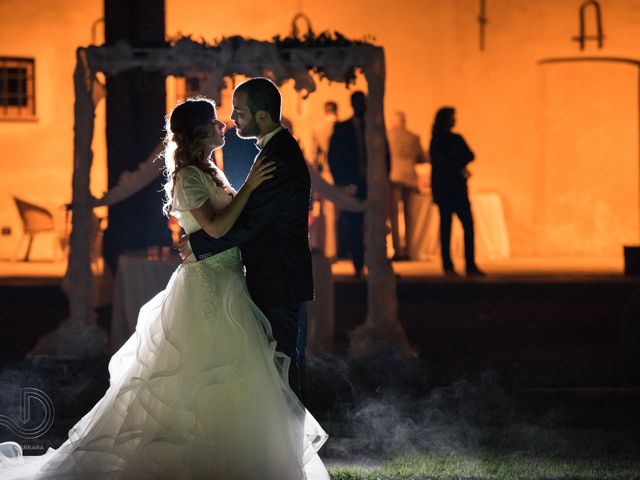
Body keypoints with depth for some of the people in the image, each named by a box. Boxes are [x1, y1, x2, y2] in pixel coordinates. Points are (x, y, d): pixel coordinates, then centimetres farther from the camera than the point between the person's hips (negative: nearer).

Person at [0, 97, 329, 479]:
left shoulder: (207, 173, 16)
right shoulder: (190, 176, -12)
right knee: (213, 383, -8)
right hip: (210, 289, -10)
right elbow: (216, 226, -22)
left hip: (224, 287, 10)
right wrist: (249, 186, -19)